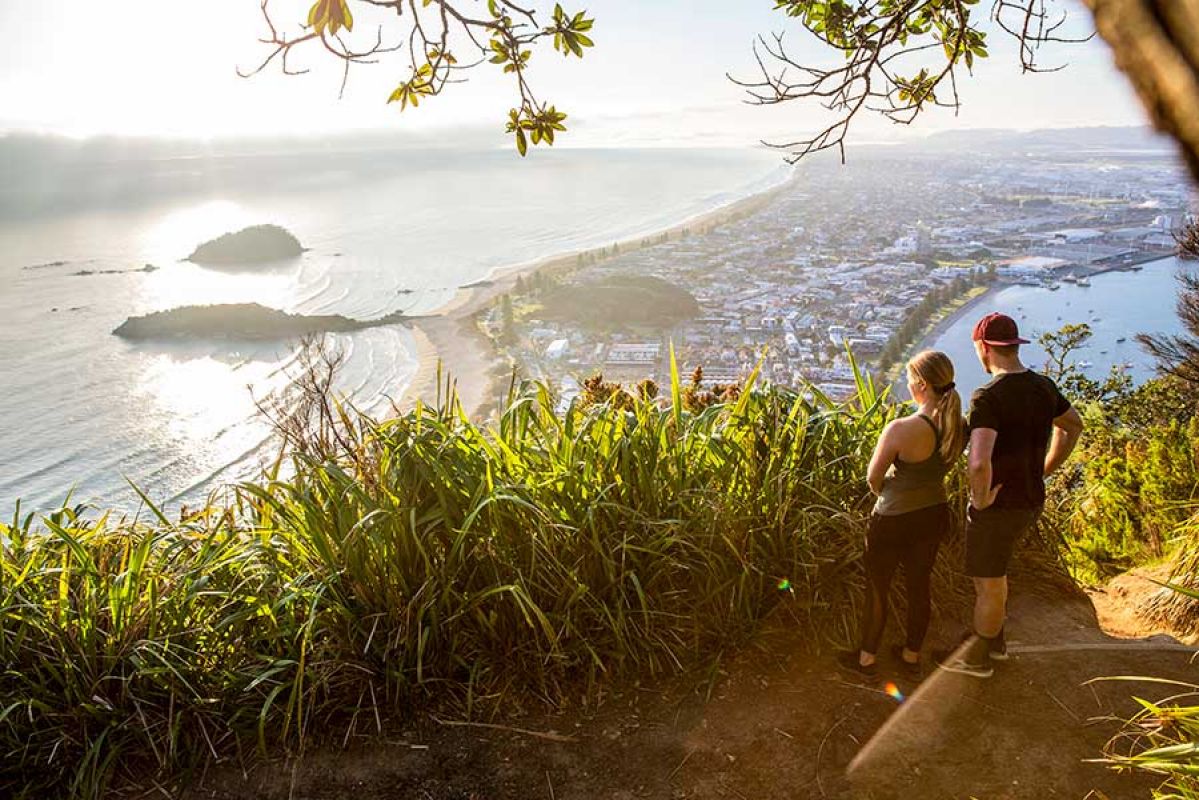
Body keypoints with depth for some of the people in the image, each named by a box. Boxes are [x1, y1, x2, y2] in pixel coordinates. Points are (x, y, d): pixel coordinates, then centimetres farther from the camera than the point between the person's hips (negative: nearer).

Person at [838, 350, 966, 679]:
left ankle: (867, 659, 32)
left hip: (894, 521, -6)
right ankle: (912, 656, 40)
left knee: (877, 590, 15)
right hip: (935, 514, 6)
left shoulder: (901, 430, -30)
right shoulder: (958, 426, -10)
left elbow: (873, 477, -16)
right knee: (919, 586, 22)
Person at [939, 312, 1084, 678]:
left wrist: (981, 498, -20)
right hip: (1031, 501, 8)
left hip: (997, 506, -8)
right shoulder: (1043, 387, 0)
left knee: (990, 584, 10)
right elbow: (1073, 425, 20)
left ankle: (978, 658, 30)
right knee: (987, 571, 26)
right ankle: (994, 641, 42)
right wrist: (1043, 470, 19)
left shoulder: (988, 398, -27)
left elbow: (979, 463, -39)